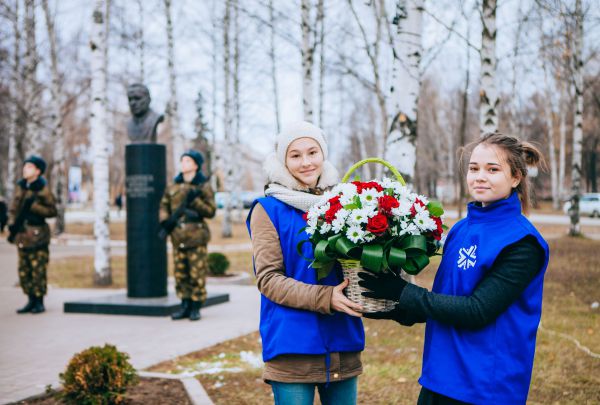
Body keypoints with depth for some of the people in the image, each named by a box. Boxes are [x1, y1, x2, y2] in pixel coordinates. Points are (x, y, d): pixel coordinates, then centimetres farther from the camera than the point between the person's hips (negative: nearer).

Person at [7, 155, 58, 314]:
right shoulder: (20, 187, 11)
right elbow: (13, 208, 15)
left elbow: (52, 211, -8)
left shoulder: (42, 189, -6)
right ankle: (31, 301, 19)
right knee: (24, 270, 9)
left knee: (38, 270, -4)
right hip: (21, 233, 6)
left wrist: (33, 206, -17)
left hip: (38, 234, -6)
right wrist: (12, 223, 1)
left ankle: (39, 302, 6)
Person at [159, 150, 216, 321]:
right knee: (180, 274, 8)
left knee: (197, 274, -3)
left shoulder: (204, 187, -1)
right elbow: (164, 206, 15)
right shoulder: (173, 187, 12)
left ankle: (196, 308, 5)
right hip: (178, 237, 5)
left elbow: (211, 211, -6)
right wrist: (165, 221, -3)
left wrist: (194, 201, -17)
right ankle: (185, 305, 18)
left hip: (196, 236, -5)